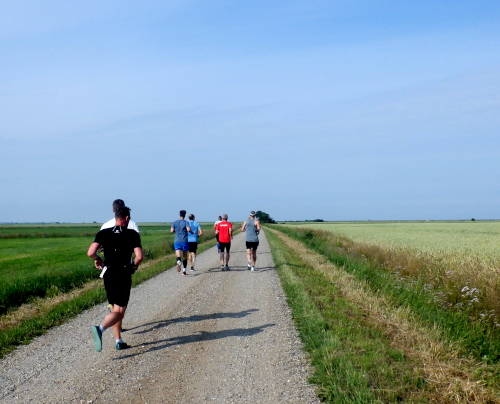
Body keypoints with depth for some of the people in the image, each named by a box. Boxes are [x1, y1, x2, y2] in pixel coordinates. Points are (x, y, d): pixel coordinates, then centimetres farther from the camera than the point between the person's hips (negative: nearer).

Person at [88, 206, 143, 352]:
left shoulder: (103, 233, 2)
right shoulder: (132, 235, -5)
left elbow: (91, 252, -9)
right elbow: (139, 256, -14)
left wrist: (98, 260, 12)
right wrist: (134, 265, 7)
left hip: (108, 275, 5)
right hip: (123, 275, -4)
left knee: (115, 309, 18)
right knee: (119, 311, -5)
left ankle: (119, 341, 20)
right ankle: (100, 328, -31)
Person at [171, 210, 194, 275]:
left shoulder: (175, 222, 6)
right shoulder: (186, 222, -2)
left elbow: (171, 231, -2)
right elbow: (188, 229, -18)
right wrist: (192, 232, 2)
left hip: (177, 241, 1)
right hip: (184, 241, -1)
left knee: (178, 255, -10)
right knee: (185, 256, 12)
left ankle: (178, 262, -44)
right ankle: (184, 270, 12)